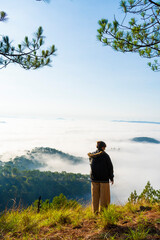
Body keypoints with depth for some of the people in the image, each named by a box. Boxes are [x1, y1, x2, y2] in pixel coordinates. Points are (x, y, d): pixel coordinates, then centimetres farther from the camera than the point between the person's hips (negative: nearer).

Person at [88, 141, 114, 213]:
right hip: (104, 179, -4)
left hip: (94, 178, 4)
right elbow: (110, 167, -5)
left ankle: (95, 212, 16)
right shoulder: (105, 155, -8)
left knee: (95, 196, 11)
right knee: (104, 196, 5)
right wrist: (111, 178, 3)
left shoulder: (91, 155, 4)